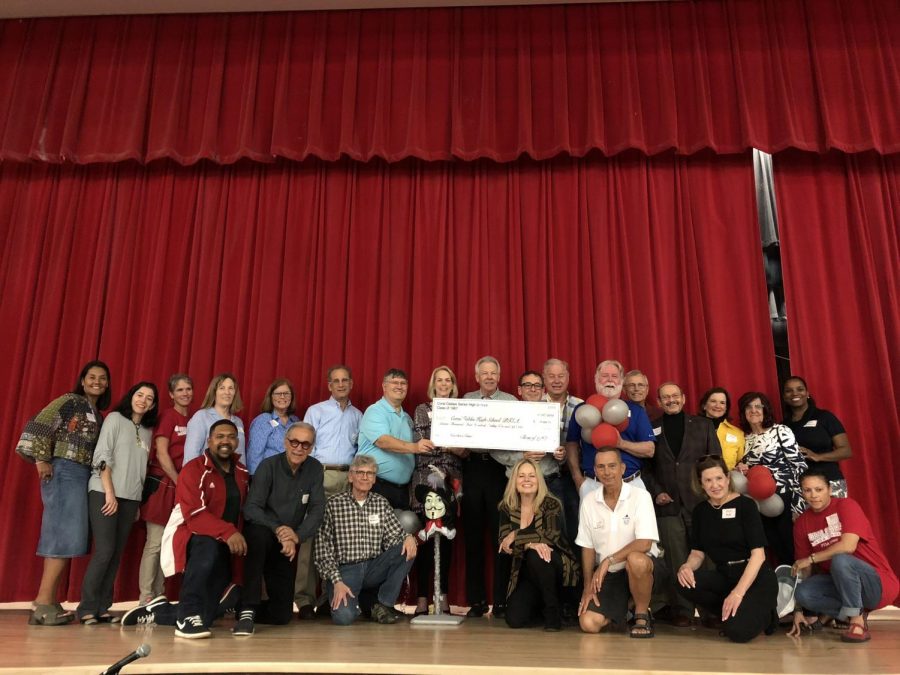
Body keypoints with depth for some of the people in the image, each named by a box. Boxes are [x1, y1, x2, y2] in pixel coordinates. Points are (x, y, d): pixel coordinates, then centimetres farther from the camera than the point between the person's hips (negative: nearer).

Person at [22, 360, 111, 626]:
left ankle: (49, 603, 12)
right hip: (64, 472, -8)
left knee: (61, 538, 7)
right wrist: (42, 460, -12)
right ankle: (43, 604, -7)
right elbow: (38, 426, -10)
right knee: (65, 536, -11)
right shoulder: (69, 401, -2)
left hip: (83, 475, 8)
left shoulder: (98, 415, 19)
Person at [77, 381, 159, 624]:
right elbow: (102, 456, -7)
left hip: (131, 497, 5)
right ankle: (87, 608, 1)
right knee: (104, 551, -9)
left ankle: (102, 608, 10)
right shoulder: (115, 418, 0)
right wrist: (110, 492, -13)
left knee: (116, 554, 4)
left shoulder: (147, 431, 14)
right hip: (104, 493, -5)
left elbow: (142, 467, 13)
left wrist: (138, 501, 7)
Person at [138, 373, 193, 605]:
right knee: (155, 543, -4)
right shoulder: (167, 416, -6)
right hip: (162, 483, -6)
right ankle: (146, 598, 4)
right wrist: (178, 481, -9)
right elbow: (161, 453, -11)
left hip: (183, 486, 6)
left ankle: (158, 597, 17)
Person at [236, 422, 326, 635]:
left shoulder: (314, 469, -4)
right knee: (259, 533, -41)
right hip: (263, 535, -4)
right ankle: (248, 610, -31)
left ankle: (243, 607, 31)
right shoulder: (268, 466, -13)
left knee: (282, 614, 2)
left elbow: (317, 510, -8)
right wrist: (277, 529, -35)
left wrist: (296, 536, -23)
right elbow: (251, 509, -21)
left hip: (287, 545, 4)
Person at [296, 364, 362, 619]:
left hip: (348, 478, 3)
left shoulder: (358, 415, 16)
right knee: (312, 535, -8)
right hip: (321, 475, -3)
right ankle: (305, 599, -4)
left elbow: (360, 449, 15)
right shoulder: (316, 411, 9)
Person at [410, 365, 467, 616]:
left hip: (453, 480, 2)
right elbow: (419, 443, -4)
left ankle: (443, 596, 11)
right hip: (426, 478, -2)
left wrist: (463, 449, -12)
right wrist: (450, 447, -15)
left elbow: (466, 449, 11)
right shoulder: (422, 410, 7)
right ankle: (422, 597, 2)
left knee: (447, 537, 2)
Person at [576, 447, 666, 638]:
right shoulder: (589, 501, 1)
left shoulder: (640, 496, -11)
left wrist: (608, 560, -23)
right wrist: (588, 586, -2)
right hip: (607, 575, 4)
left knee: (635, 560, -39)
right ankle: (621, 608, 18)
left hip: (643, 568, -3)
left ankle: (642, 615, -10)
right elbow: (587, 547, 5)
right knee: (589, 623, -16)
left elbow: (644, 543, -19)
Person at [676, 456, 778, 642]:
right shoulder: (700, 510, 5)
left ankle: (765, 615, 7)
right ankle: (730, 614, 0)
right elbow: (698, 553, 7)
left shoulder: (745, 505, -10)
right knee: (685, 583, -25)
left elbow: (758, 554, -15)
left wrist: (738, 593, -25)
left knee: (736, 630, -28)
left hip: (756, 578, -5)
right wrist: (686, 567, -17)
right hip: (725, 576, 5)